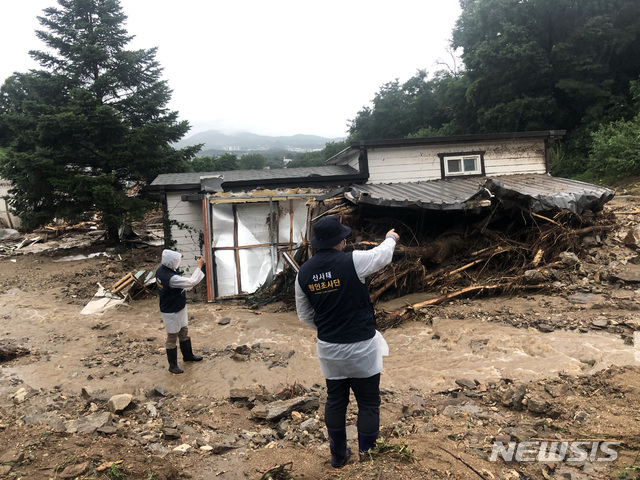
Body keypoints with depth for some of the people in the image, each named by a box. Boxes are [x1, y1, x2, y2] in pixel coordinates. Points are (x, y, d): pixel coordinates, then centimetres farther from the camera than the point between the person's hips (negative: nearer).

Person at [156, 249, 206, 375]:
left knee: (184, 333, 24)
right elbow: (192, 282, -31)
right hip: (171, 313, -9)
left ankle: (188, 356, 43)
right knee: (172, 338, 8)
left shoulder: (161, 270, -5)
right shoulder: (171, 278, -35)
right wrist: (199, 266, -23)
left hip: (179, 309, 9)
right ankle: (172, 365, 24)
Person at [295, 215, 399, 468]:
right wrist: (391, 238, 21)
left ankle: (338, 455, 34)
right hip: (361, 347, -4)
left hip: (328, 348, 5)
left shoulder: (304, 272, -4)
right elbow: (383, 255, 0)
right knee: (368, 404, 12)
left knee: (335, 401, 20)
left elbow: (305, 315, 7)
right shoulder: (352, 262, -19)